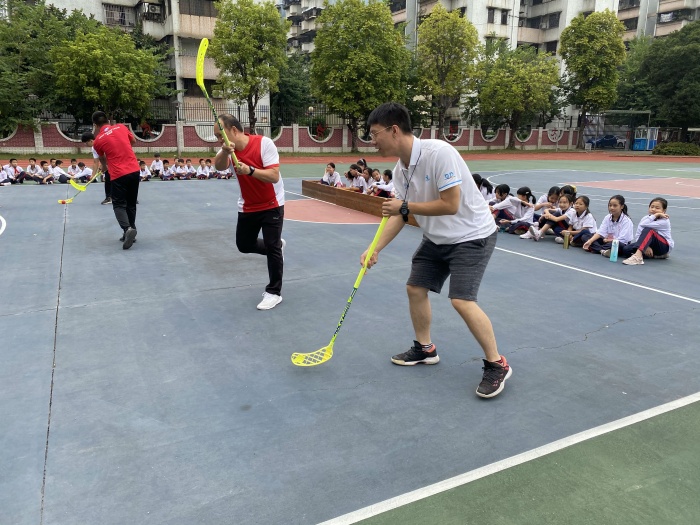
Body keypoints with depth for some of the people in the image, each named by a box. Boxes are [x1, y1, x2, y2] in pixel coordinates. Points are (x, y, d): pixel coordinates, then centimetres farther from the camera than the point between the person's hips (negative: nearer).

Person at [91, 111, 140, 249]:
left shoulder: (98, 140, -1)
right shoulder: (121, 127, 4)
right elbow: (133, 141, 23)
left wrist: (104, 167, 41)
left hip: (119, 175, -4)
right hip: (134, 171, 4)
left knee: (119, 205, 3)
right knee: (131, 204, 15)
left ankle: (128, 229, -21)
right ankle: (130, 231, 18)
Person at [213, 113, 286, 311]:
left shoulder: (264, 143, -22)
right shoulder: (230, 148, -7)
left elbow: (274, 176, -29)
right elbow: (219, 166, -27)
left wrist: (250, 170, -43)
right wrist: (225, 151, -47)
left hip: (271, 205, -6)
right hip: (247, 207, 6)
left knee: (272, 247, -7)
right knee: (244, 245, 13)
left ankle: (274, 292, 8)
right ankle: (277, 246, 40)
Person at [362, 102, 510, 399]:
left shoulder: (438, 153, -28)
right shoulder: (400, 170, -2)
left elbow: (450, 205, -30)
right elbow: (399, 214, 3)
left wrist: (406, 206, -22)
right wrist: (375, 249, -6)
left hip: (471, 235, -9)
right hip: (437, 239, 9)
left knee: (462, 301, -17)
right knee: (415, 288, 10)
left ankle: (497, 365, 2)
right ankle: (425, 349, 31)